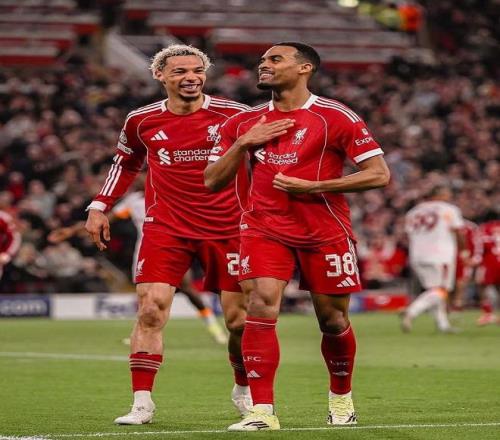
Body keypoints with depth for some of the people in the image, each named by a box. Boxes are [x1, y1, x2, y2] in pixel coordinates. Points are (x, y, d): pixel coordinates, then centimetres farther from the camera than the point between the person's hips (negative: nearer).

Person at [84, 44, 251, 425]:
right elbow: (126, 163, 20)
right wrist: (100, 207, 13)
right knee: (151, 310, -13)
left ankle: (244, 389, 29)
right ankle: (142, 403, -8)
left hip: (227, 229, -1)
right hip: (165, 229, 1)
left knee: (238, 318, 3)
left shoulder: (234, 115, -5)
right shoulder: (141, 121, 2)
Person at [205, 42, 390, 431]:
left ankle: (341, 398, 33)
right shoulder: (245, 122, 8)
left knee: (333, 319, 6)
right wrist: (243, 143, -7)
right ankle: (263, 411, -17)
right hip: (265, 228, 2)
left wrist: (311, 186, -16)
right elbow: (212, 182, 10)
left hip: (326, 233, -2)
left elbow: (379, 174, -10)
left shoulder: (336, 117, -6)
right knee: (261, 307, -18)